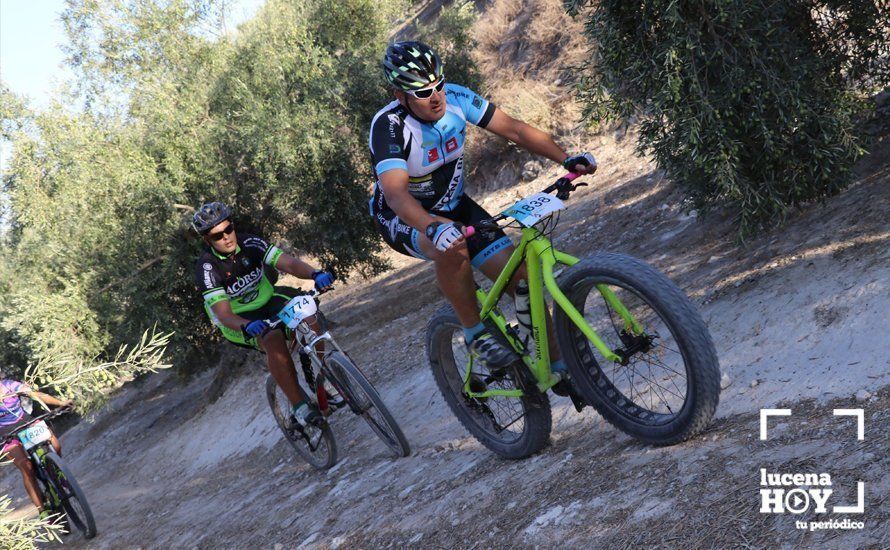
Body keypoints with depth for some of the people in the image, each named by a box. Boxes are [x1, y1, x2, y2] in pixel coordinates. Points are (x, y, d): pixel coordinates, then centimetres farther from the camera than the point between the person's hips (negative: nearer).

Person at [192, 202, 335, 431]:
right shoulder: (207, 267, -22)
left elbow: (288, 262, -26)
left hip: (267, 299, 4)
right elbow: (223, 315, -31)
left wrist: (315, 274, -47)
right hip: (238, 320, -4)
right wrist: (247, 326, -52)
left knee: (309, 319, -26)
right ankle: (300, 406, -27)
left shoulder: (249, 243, -14)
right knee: (273, 339, -35)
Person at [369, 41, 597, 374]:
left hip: (453, 206, 5)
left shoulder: (455, 98, -16)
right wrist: (434, 228, -62)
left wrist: (566, 159, -29)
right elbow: (395, 194, -44)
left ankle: (559, 365, 3)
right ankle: (475, 332, -18)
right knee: (452, 247, -40)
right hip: (403, 219, -5)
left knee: (521, 276, -10)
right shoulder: (388, 126, -30)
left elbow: (514, 129, -15)